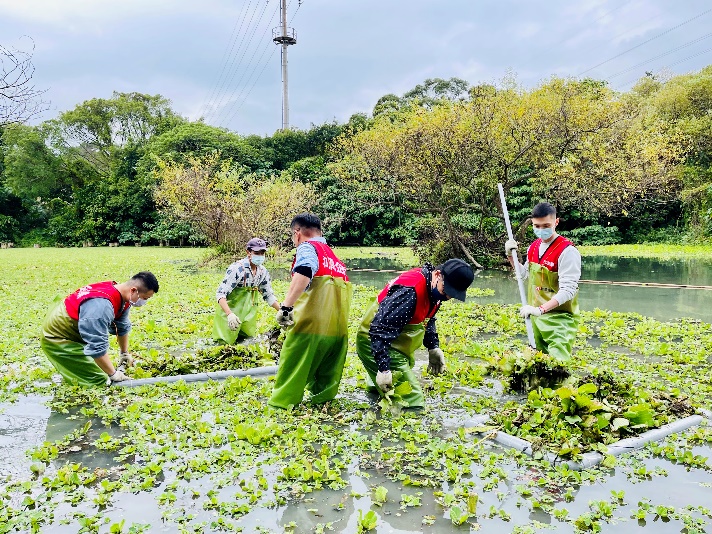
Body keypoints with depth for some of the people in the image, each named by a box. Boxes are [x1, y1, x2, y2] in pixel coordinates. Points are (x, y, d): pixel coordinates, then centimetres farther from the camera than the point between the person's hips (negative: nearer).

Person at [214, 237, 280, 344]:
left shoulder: (263, 272, -3)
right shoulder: (237, 268, -22)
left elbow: (269, 295, 10)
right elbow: (220, 294, -27)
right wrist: (230, 314, -42)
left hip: (248, 313, 6)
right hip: (230, 310, -6)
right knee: (226, 342, -3)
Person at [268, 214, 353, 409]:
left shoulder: (307, 247, 2)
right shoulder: (333, 255, 26)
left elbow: (303, 273, -20)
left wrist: (286, 306, -27)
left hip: (311, 321, -7)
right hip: (337, 327, 7)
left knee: (293, 364, 3)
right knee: (326, 373, 15)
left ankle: (281, 403, 9)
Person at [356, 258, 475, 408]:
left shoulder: (433, 288, 1)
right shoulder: (410, 291, -30)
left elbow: (427, 319, 19)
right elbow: (381, 329, -31)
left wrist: (433, 347, 9)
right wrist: (383, 368, -31)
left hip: (396, 345, 10)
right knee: (412, 401, -14)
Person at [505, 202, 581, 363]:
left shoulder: (567, 251, -19)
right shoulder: (533, 247, 5)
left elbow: (567, 290, -24)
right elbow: (526, 275, 20)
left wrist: (541, 309, -33)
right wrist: (511, 256, 6)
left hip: (560, 319, -8)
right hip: (537, 316, 8)